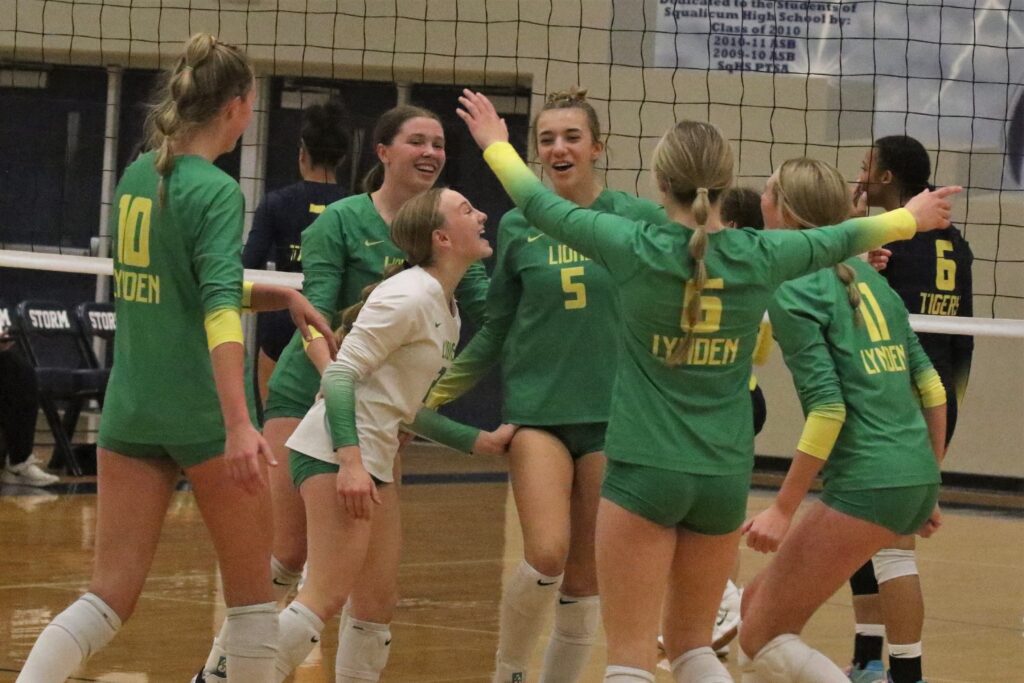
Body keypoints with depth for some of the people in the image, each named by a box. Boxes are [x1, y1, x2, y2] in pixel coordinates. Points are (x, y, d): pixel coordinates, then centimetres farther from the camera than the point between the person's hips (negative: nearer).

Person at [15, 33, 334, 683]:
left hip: (130, 410, 6)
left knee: (110, 597, 3)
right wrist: (239, 423, -33)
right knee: (251, 586, 11)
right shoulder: (217, 192, -13)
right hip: (203, 411, -6)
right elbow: (219, 309, -25)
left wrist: (278, 295, 16)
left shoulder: (136, 177, 10)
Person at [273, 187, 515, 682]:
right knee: (326, 596, -16)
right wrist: (350, 462, -28)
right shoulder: (409, 297, -13)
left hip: (373, 459, 10)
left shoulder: (447, 312, 16)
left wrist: (479, 442, 19)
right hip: (336, 453, -10)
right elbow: (340, 374, -19)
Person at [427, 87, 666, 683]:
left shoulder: (640, 219, -1)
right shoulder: (518, 226, 4)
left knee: (585, 577, 4)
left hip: (613, 413, 0)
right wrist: (432, 394, 8)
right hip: (537, 408, 0)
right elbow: (496, 331, 11)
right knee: (546, 555, -18)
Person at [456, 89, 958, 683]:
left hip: (644, 473, -3)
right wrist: (910, 216, 37)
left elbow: (541, 205, 5)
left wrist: (496, 144, 24)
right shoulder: (759, 257, -3)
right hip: (726, 478, 3)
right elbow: (844, 239, 17)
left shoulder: (637, 249, -11)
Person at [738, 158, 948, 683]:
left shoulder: (791, 289, -7)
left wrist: (783, 509, -12)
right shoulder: (864, 276, 16)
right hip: (915, 480, 8)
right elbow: (930, 385, 16)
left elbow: (827, 407, -15)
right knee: (758, 604, 18)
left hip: (866, 484, -8)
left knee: (761, 639, -1)